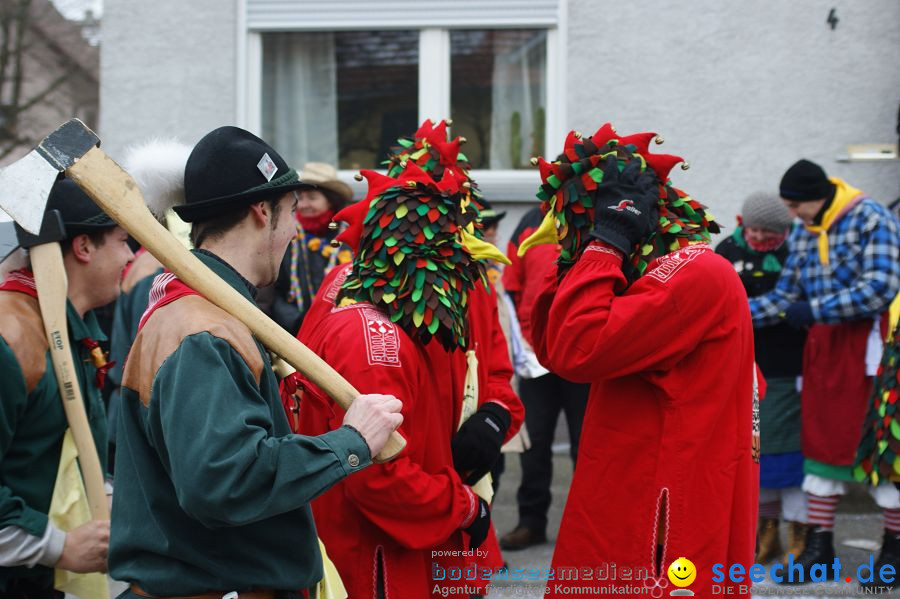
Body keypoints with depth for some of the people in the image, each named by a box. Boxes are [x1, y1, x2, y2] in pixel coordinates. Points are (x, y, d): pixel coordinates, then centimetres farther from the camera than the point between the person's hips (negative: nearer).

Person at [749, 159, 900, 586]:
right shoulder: (802, 233, 10)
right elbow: (784, 297, 10)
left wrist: (814, 310, -20)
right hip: (823, 347, 6)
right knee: (822, 441, 7)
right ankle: (818, 545, 14)